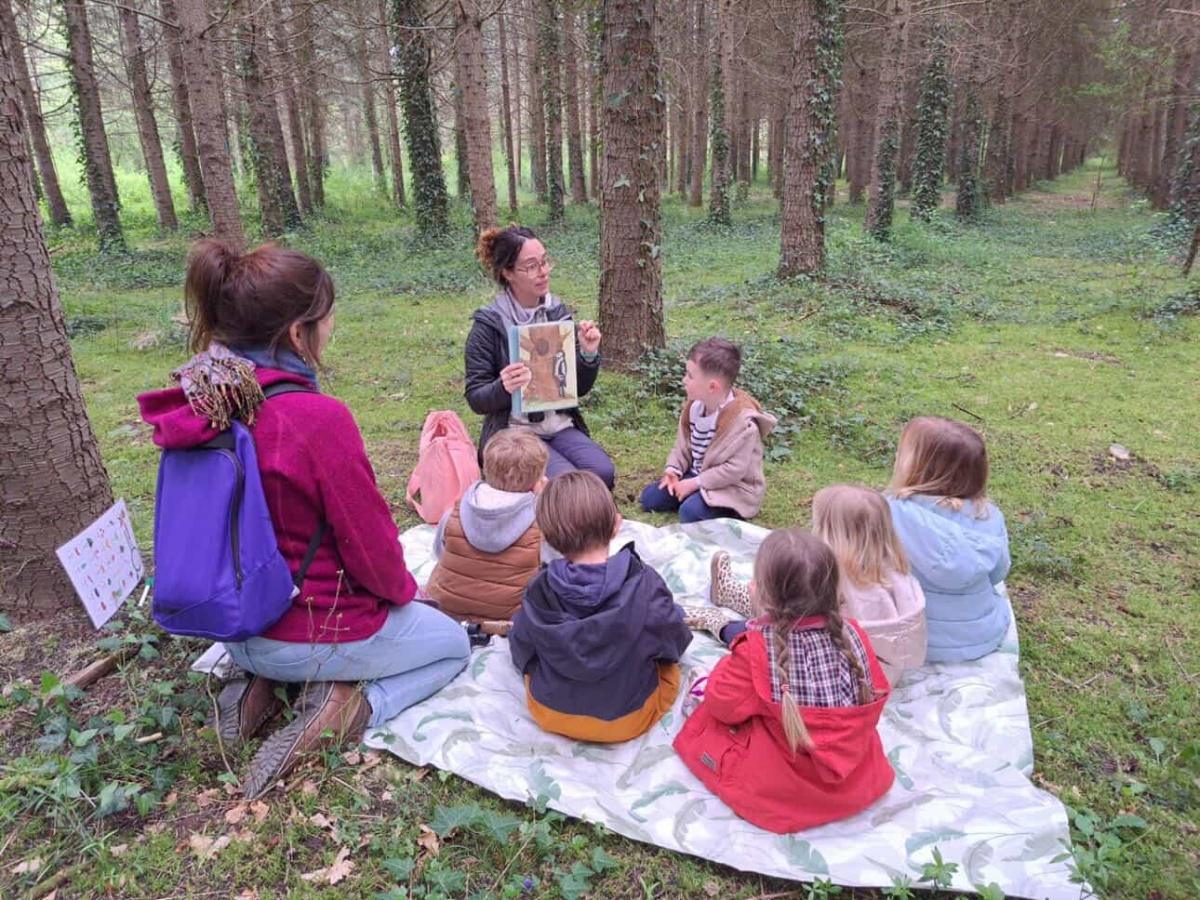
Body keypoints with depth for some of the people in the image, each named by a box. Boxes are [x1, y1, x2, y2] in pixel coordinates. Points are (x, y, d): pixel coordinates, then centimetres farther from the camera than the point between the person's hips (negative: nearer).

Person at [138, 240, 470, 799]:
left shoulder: (200, 404, -8)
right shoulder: (318, 418, -31)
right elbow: (369, 538, -21)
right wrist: (403, 589, 1)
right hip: (324, 632, -7)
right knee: (453, 645, 20)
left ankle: (260, 684, 13)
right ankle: (349, 706, -3)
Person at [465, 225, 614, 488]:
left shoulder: (559, 314, 4)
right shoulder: (488, 325, -8)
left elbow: (580, 388, 7)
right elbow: (476, 399, -8)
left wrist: (589, 354, -12)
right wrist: (503, 388, -29)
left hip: (561, 426, 4)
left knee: (603, 474, -21)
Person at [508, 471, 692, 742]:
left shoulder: (540, 590, -19)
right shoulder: (645, 585, -26)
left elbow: (521, 653, -4)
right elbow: (675, 642, -9)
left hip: (551, 714, 2)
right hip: (628, 719, -2)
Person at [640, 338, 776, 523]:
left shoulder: (742, 420, -26)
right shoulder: (694, 405, -3)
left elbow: (735, 469, -27)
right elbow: (683, 445, 8)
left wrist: (695, 483, -24)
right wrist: (673, 470, -10)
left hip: (733, 487, -8)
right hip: (697, 476, 8)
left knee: (691, 512, -31)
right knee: (650, 497, 1)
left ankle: (727, 511, -4)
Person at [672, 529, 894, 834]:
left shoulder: (757, 649, -26)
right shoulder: (852, 634, -14)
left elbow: (722, 704, -13)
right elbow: (876, 695, 1)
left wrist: (730, 665, 2)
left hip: (780, 792, -4)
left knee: (705, 719, 15)